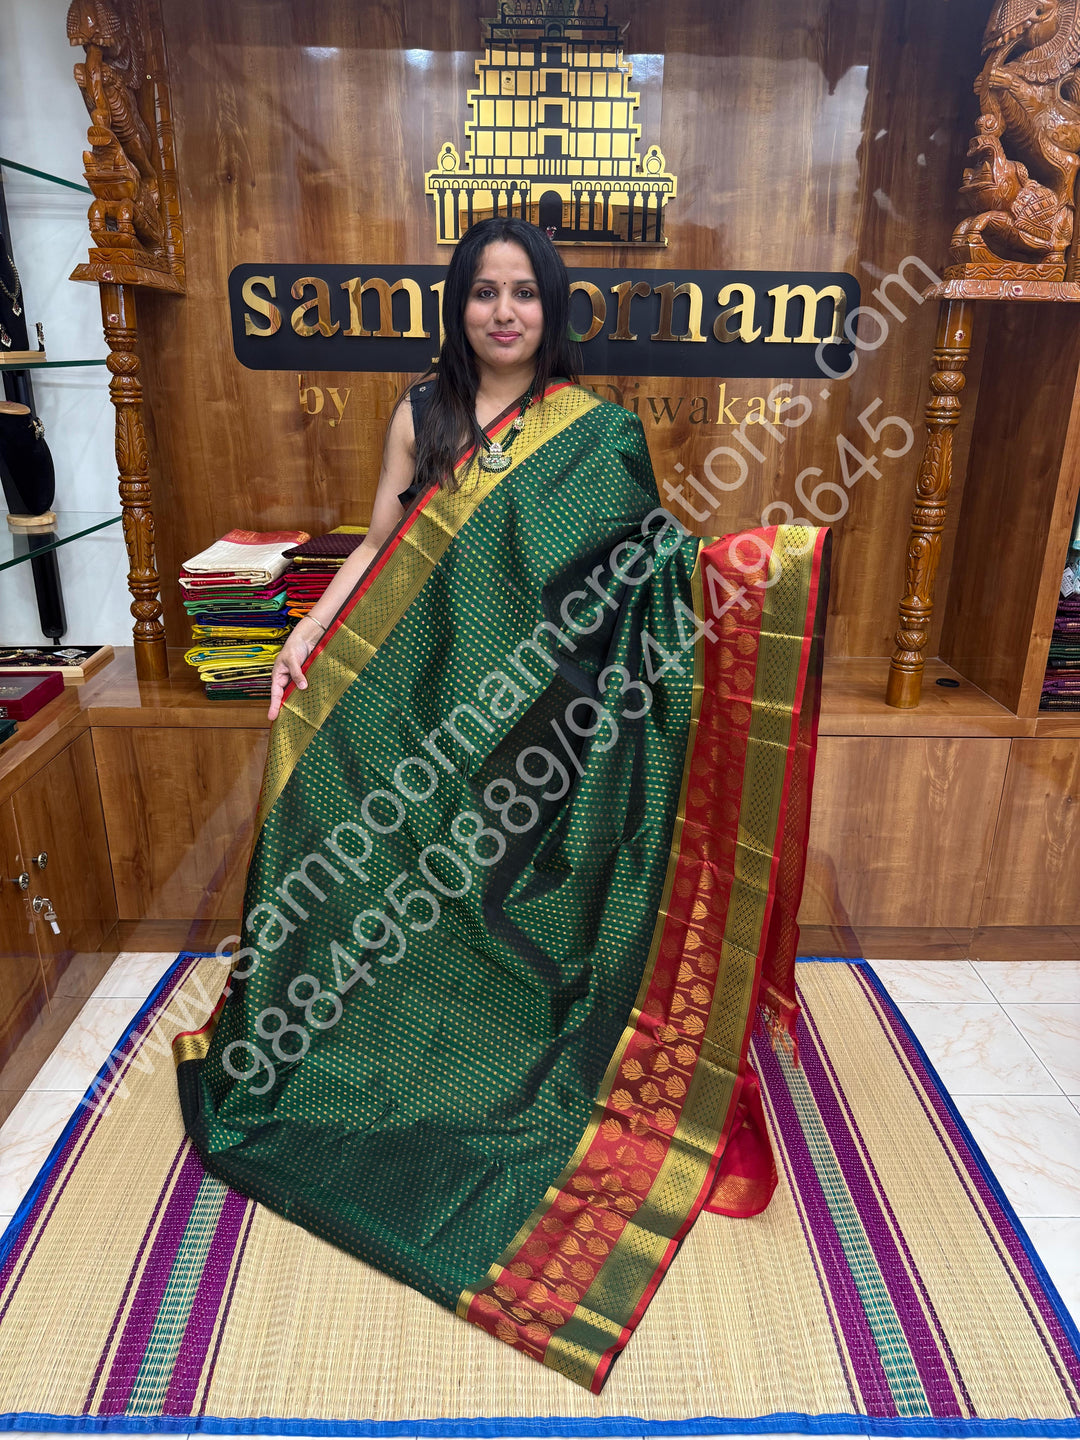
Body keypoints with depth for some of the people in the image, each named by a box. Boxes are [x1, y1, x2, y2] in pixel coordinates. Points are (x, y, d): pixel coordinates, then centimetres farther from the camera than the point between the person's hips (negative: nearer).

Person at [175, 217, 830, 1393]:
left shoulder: (595, 430, 0)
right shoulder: (423, 415, 7)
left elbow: (645, 555, -3)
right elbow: (380, 547, 7)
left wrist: (732, 563, -20)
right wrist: (309, 635, -2)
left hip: (540, 712, -2)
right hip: (429, 701, 2)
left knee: (524, 889, 8)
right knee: (428, 885, 10)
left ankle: (526, 1062, 30)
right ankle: (412, 1047, 34)